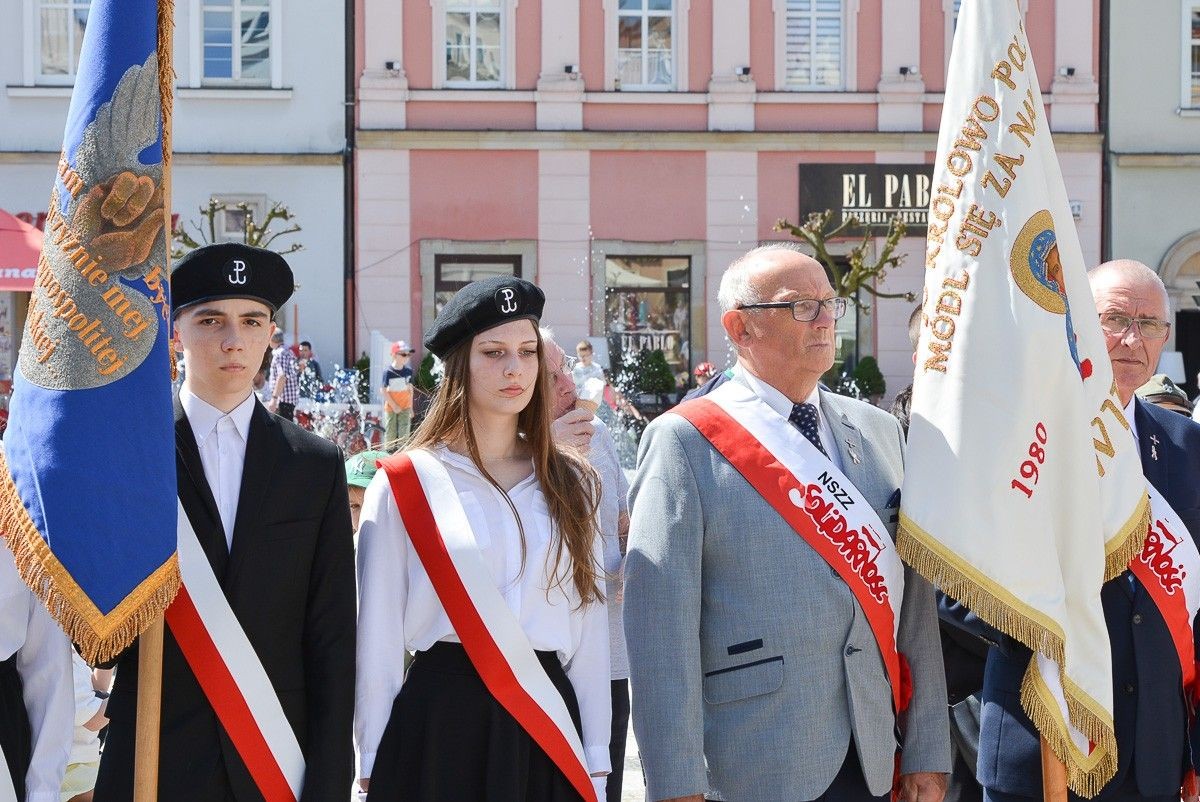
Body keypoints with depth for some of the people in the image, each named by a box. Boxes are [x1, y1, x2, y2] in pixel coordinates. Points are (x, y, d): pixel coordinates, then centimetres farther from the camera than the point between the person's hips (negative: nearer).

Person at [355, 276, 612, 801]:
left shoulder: (569, 483, 9)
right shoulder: (404, 483, -2)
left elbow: (588, 624, 8)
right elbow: (379, 633, -1)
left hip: (548, 718, 3)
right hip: (440, 718, -3)